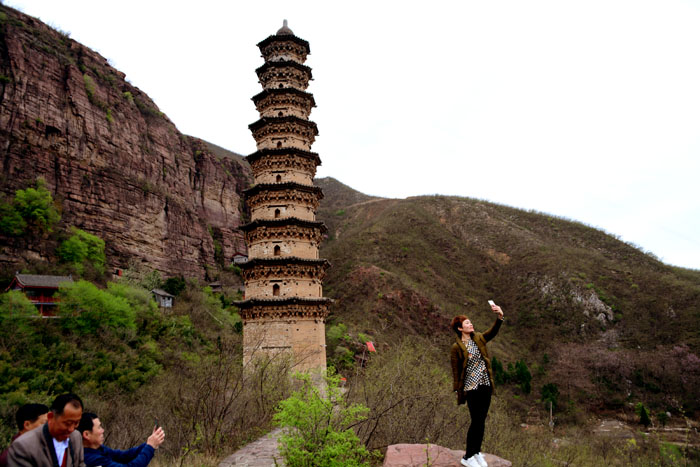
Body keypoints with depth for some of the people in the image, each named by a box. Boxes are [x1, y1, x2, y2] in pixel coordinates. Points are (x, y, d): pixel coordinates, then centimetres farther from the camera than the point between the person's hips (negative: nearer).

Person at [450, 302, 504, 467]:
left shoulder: (479, 338, 6)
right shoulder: (456, 348, -10)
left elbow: (493, 332, -8)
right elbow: (456, 371, -8)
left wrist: (500, 317, -24)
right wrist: (458, 391, -8)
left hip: (485, 385, 6)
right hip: (471, 388, -6)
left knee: (481, 420, 13)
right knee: (476, 421, -2)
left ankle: (477, 452, 28)